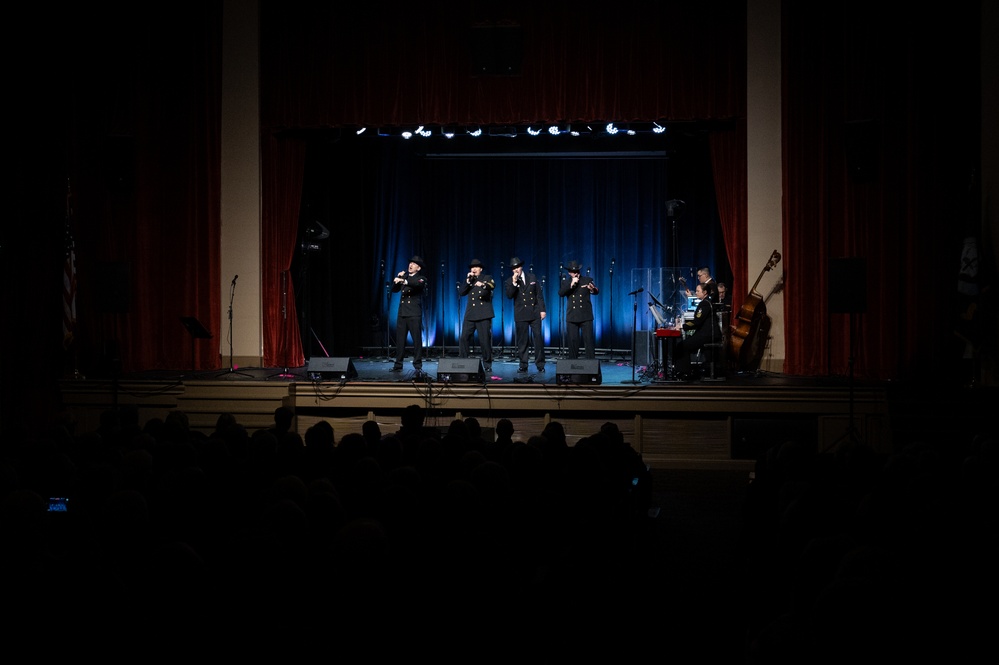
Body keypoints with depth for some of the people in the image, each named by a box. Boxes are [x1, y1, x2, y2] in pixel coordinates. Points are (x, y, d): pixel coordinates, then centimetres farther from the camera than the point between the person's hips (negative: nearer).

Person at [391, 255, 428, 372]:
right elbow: (394, 289, 14)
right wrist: (398, 279, -1)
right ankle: (398, 365, 4)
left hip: (414, 314, -4)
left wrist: (403, 281, -36)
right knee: (399, 339, 1)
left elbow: (417, 283, -22)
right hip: (402, 313, 5)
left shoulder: (421, 279, 2)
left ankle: (418, 365, 0)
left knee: (417, 339, -4)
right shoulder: (404, 276, 18)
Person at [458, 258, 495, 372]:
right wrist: (468, 281, -5)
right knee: (464, 338, -5)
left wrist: (483, 285, -36)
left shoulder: (487, 278, 8)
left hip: (483, 315, -3)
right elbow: (461, 293, 6)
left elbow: (492, 285, -15)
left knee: (485, 340, -4)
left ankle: (487, 365, 4)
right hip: (470, 315, 3)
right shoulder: (468, 281, 18)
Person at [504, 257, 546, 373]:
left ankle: (540, 364, 4)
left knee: (538, 338, -2)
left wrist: (542, 309, 3)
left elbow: (539, 294, 9)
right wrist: (514, 283, -21)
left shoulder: (532, 277, 8)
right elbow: (509, 296, -12)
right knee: (522, 340, 1)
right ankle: (523, 365, 7)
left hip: (535, 312, 1)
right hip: (521, 314, -1)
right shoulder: (509, 282, 4)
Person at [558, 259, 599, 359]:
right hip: (572, 316, 1)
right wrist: (571, 284, -18)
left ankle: (591, 361, -3)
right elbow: (561, 294, -7)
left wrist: (593, 289, -21)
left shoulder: (587, 280, 7)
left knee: (589, 339, -5)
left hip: (586, 316, -1)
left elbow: (596, 292, 3)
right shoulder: (565, 282, 8)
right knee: (573, 340, 2)